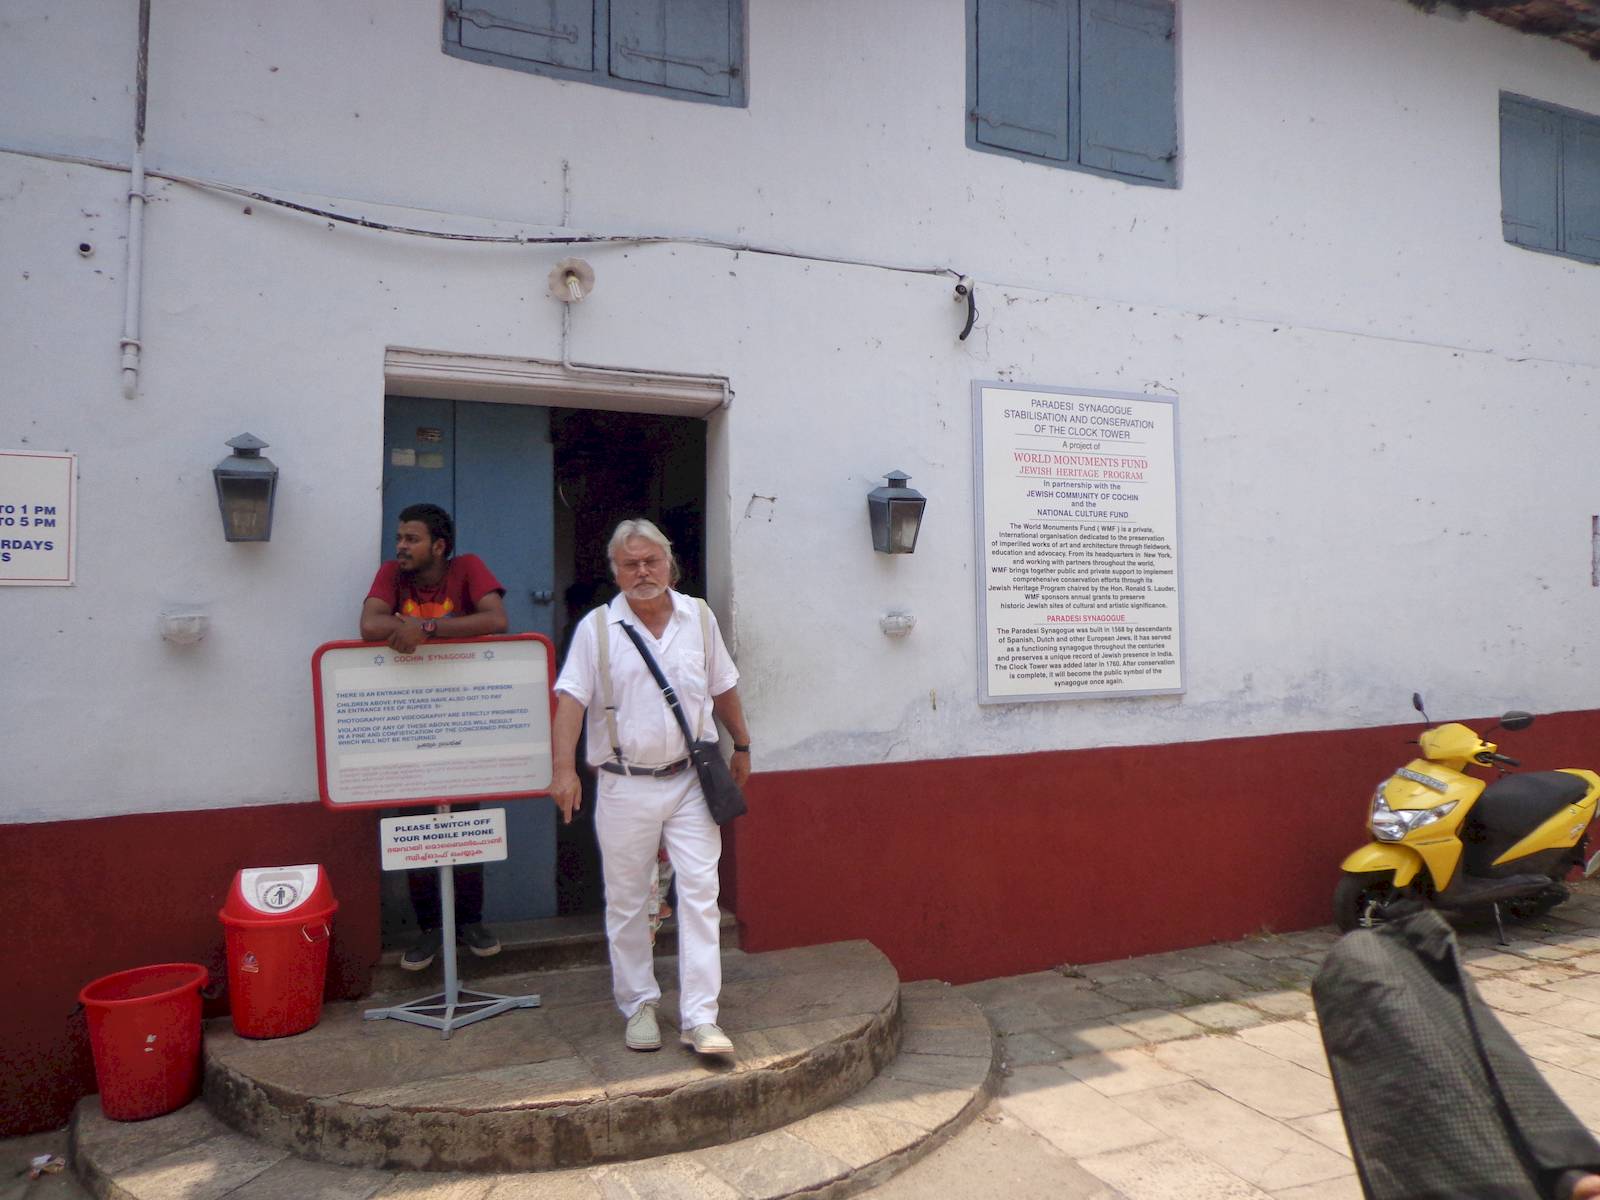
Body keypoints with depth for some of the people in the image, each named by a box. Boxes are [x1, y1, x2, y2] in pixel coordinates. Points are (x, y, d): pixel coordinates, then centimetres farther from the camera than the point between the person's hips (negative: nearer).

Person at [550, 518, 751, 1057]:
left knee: (700, 893, -2)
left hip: (690, 779, 1)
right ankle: (639, 1006, 26)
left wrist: (741, 745, 22)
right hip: (626, 786, -1)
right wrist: (563, 769, -22)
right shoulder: (597, 628, -3)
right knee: (626, 902, 9)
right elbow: (571, 700, -11)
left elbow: (723, 688, 16)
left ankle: (699, 1017, 4)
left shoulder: (699, 617, 5)